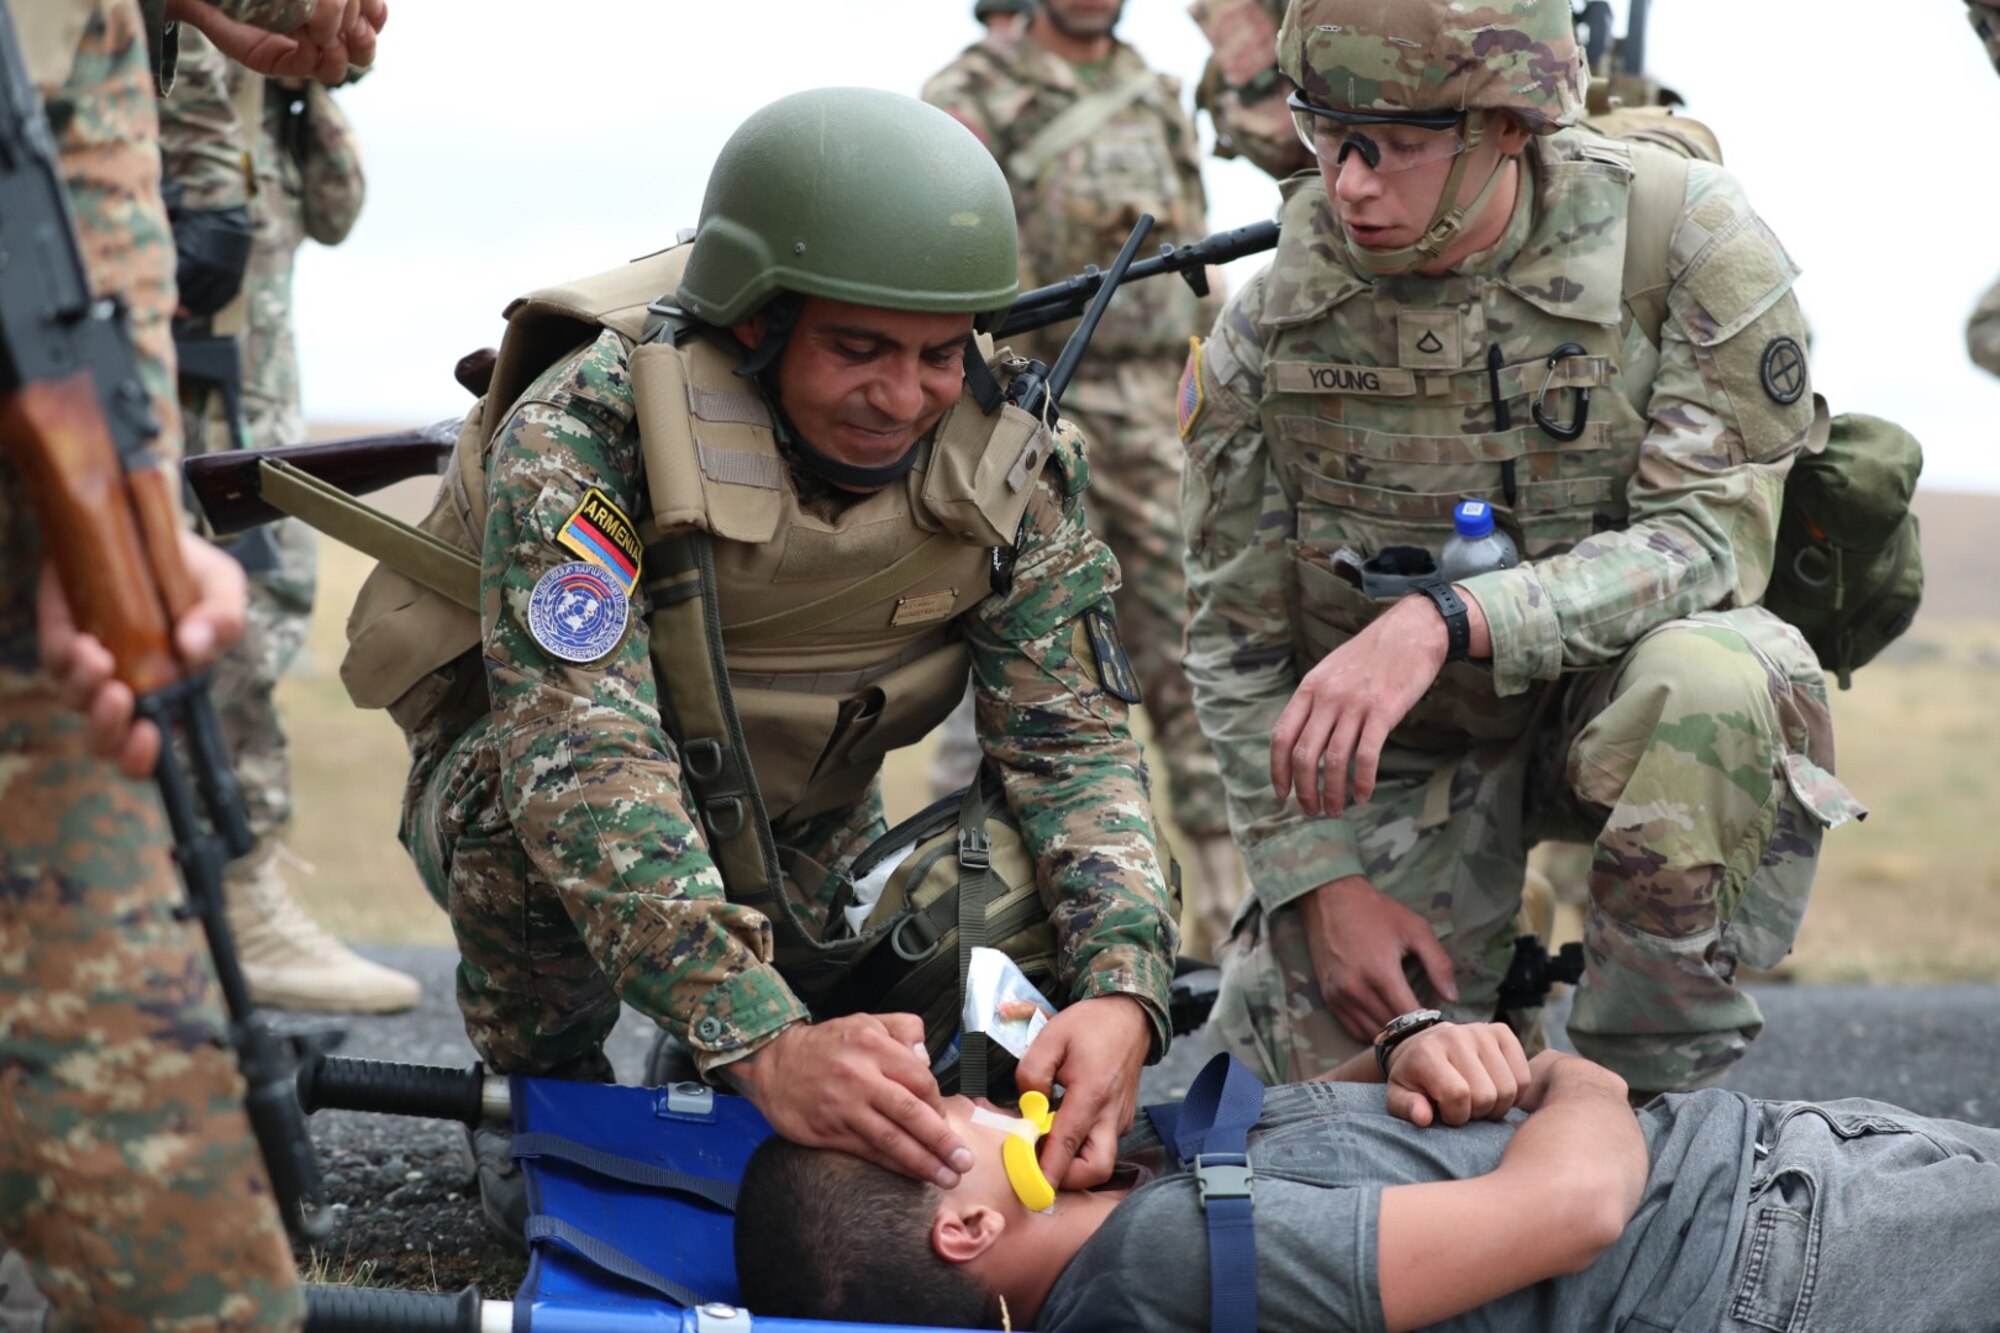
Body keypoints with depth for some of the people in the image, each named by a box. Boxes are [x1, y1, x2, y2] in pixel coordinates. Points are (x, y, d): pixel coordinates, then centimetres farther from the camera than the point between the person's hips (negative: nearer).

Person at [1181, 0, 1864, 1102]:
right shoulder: (1267, 324, -9)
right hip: (1406, 747, 2)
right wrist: (1323, 884, -11)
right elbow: (1237, 643, -1)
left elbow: (1711, 537, -22)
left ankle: (1643, 1101, -19)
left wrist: (1443, 622, -37)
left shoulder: (1685, 238, -18)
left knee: (1717, 682, -37)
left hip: (1611, 700, -2)